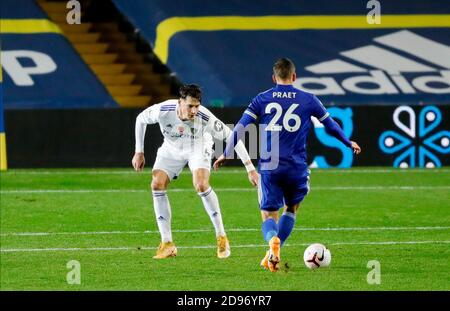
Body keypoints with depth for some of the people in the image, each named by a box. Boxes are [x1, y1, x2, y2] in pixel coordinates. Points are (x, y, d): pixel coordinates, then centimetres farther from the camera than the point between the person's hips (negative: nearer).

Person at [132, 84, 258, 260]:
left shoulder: (205, 118, -36)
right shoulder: (163, 111, -33)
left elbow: (231, 137, -27)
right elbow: (141, 119, -10)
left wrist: (250, 169, -27)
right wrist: (139, 152, -7)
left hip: (198, 148, -2)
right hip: (171, 149, 3)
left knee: (201, 185, -27)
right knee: (157, 184, -15)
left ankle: (221, 237, -11)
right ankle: (167, 245, -6)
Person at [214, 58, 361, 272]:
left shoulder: (262, 100, 6)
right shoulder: (308, 100, 6)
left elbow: (240, 127, 1)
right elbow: (330, 126, 17)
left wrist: (226, 154, 10)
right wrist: (349, 144, 34)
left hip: (268, 167, 0)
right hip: (296, 168, 0)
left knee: (269, 215, 5)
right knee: (290, 210, 21)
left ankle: (273, 240, -29)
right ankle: (273, 253, 5)